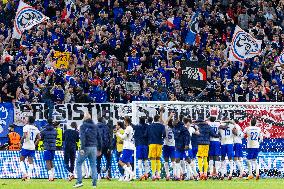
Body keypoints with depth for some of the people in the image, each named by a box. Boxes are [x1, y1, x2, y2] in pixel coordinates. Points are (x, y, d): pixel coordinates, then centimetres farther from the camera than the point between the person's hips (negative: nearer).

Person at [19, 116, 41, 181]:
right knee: (30, 161, 6)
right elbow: (39, 138, 7)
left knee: (21, 160, 7)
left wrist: (21, 141, -5)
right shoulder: (36, 129, 9)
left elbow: (25, 136, -20)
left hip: (26, 146, -4)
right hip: (32, 147, 4)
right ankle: (29, 175, -1)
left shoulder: (26, 127, -7)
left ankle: (24, 173, -9)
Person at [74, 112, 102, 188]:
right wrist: (99, 149, 20)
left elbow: (83, 138, -15)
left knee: (78, 163, 5)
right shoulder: (95, 126, 12)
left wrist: (82, 148, -20)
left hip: (86, 148, -5)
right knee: (93, 165, 8)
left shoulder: (83, 126, -5)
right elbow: (99, 138, 14)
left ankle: (79, 181, -4)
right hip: (94, 147, 5)